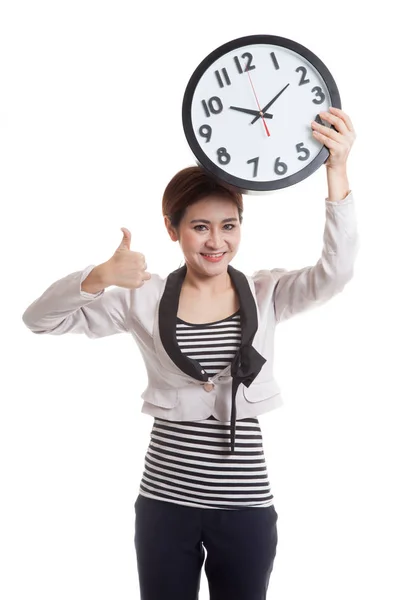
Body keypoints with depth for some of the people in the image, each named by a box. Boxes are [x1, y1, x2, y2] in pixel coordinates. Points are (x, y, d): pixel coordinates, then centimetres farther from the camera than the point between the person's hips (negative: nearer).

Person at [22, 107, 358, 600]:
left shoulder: (265, 295, -1)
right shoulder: (146, 299, -2)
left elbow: (335, 272, -19)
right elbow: (39, 319, -5)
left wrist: (337, 173, -31)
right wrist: (100, 277, -24)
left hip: (245, 503, 0)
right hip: (165, 499, 0)